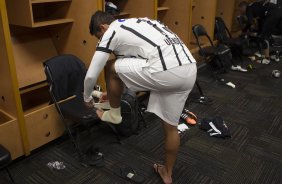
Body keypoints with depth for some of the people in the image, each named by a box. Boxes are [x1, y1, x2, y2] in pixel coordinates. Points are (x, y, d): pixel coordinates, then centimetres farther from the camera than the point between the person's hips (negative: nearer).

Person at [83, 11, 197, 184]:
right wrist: (114, 91, 50)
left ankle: (114, 114, 30)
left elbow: (91, 75, 10)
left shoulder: (111, 32, 8)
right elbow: (129, 67, 42)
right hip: (190, 69, 9)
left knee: (111, 67, 11)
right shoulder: (135, 24, 32)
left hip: (166, 71, -9)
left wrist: (87, 98, 30)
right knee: (171, 126, 23)